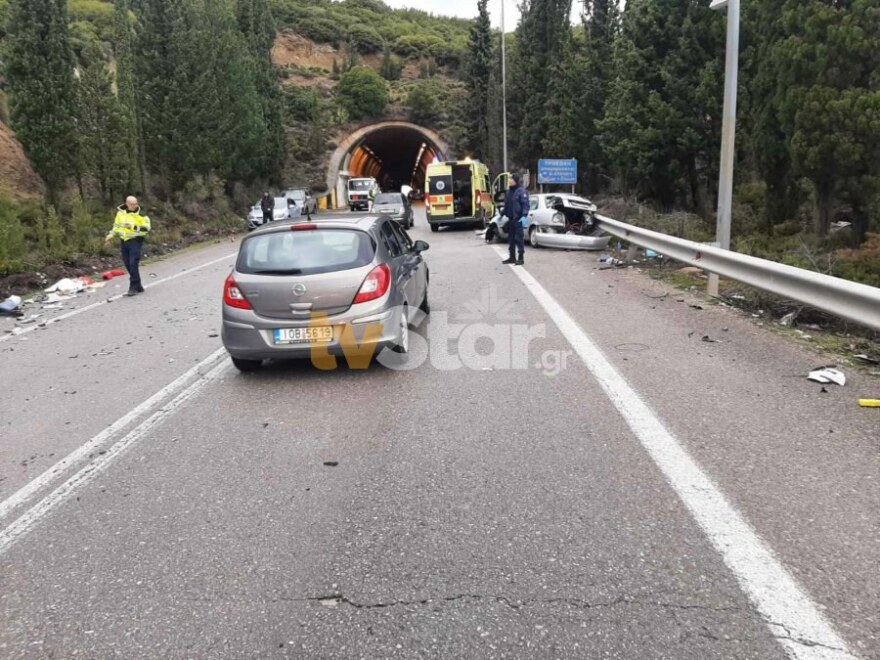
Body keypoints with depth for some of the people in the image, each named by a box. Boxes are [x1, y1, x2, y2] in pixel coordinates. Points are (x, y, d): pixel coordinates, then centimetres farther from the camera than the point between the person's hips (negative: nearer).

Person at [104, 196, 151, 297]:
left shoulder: (141, 215, -7)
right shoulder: (120, 212, 9)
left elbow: (147, 228, -14)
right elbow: (116, 224, 23)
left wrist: (134, 227, -23)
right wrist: (111, 235, 15)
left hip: (135, 241, -6)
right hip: (124, 241, 6)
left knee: (133, 264, -13)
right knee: (128, 264, 8)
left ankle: (133, 287, -6)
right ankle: (138, 286, 18)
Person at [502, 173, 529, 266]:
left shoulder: (521, 191, -9)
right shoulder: (510, 190, 14)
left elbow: (525, 204, -15)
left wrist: (524, 216, -25)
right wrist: (503, 214, 24)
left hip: (518, 219, -8)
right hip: (510, 218, 8)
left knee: (519, 238, -6)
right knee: (511, 238, 12)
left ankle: (521, 258, -1)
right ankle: (512, 257, 20)